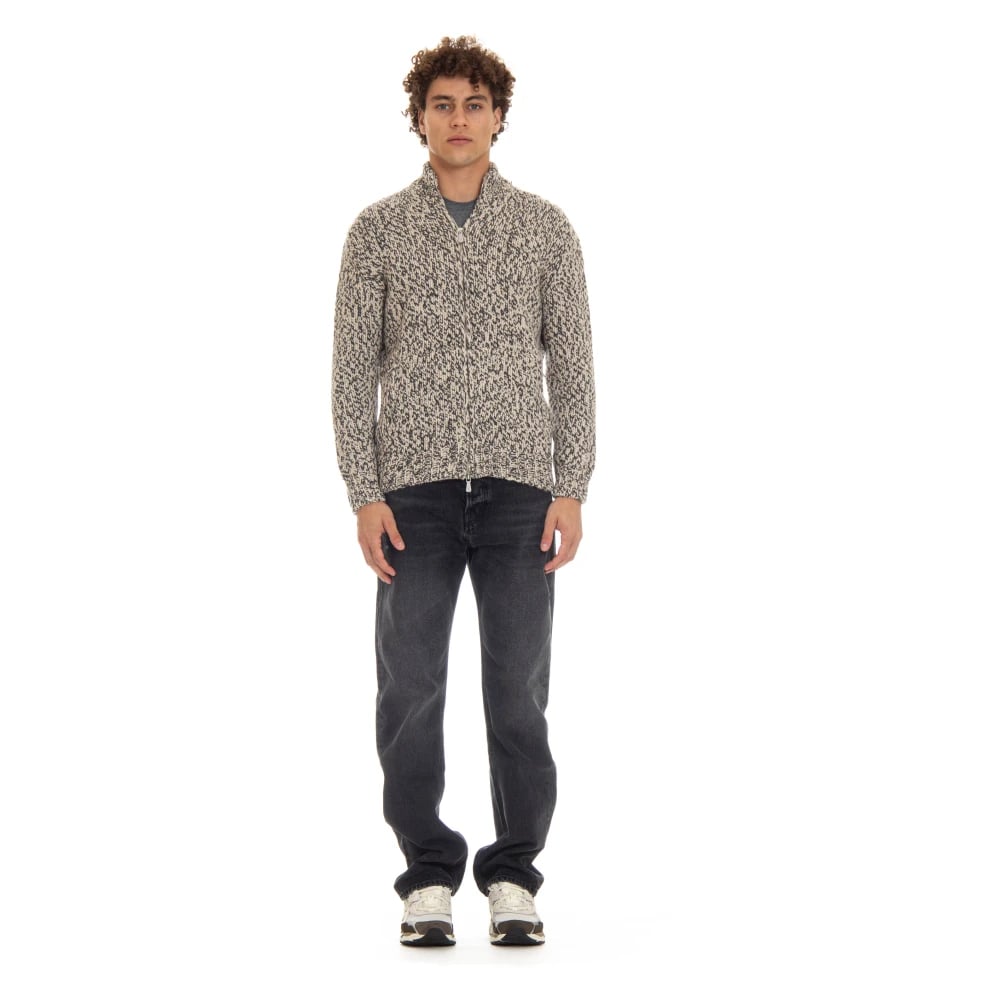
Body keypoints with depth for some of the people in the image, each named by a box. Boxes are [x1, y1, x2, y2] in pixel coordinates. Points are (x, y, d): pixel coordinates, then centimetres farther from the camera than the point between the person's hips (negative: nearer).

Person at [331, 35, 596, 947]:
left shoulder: (546, 229, 6)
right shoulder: (378, 231, 4)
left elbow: (572, 366, 4)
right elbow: (354, 370, 2)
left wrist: (572, 492, -5)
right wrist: (365, 497, -7)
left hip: (519, 488, 0)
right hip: (415, 489, 0)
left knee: (519, 688, -1)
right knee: (410, 688, -3)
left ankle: (512, 879, 10)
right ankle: (430, 878, 9)